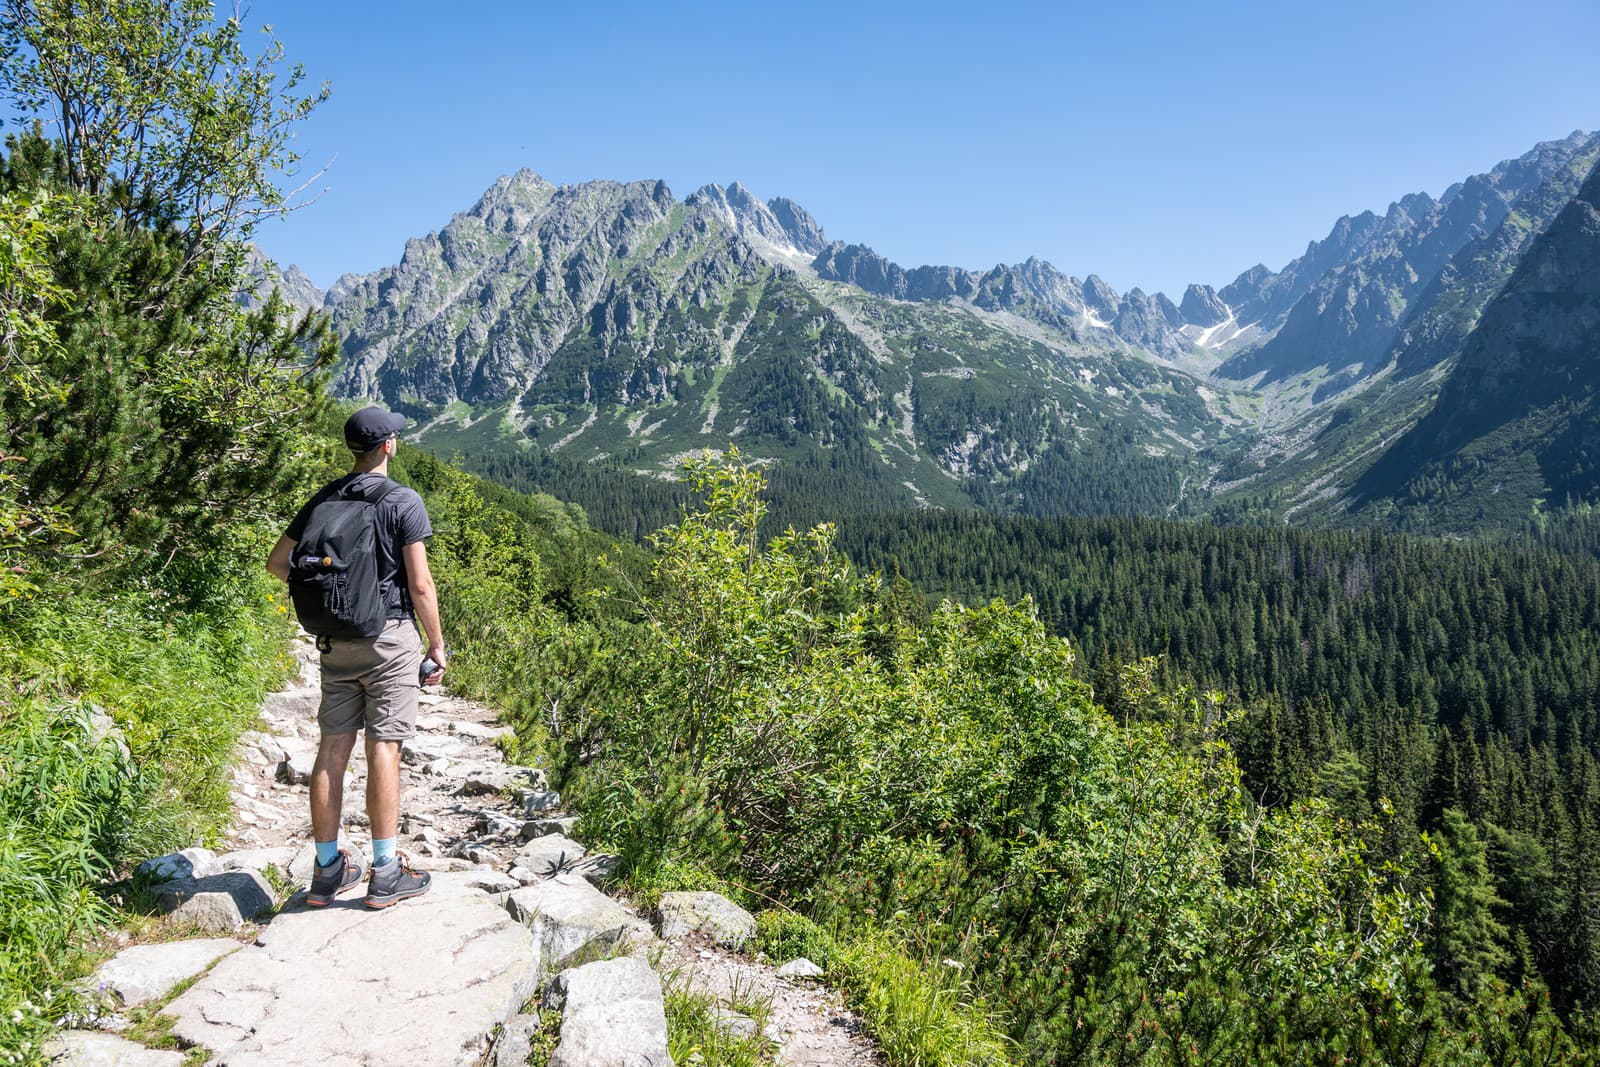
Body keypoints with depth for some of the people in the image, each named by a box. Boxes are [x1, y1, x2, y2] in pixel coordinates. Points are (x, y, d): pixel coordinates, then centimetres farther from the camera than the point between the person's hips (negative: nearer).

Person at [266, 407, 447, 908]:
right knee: (383, 750, -2)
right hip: (388, 638, -5)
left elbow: (278, 560, 14)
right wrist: (437, 644, -3)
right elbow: (420, 585, -12)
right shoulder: (404, 502, -10)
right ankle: (385, 873, 4)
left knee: (332, 749, 8)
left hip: (334, 638, 6)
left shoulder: (324, 499, 8)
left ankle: (328, 870, 17)